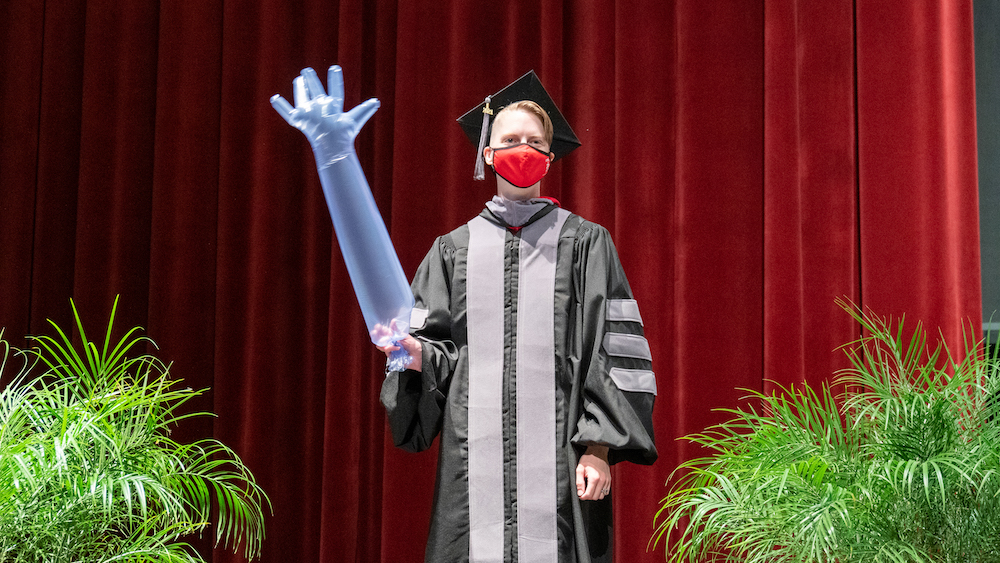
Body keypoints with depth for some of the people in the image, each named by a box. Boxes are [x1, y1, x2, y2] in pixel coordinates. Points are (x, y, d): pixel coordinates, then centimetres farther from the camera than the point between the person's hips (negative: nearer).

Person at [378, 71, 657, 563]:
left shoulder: (584, 243, 10)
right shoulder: (453, 250, 16)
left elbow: (611, 352, 2)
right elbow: (436, 353, 13)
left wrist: (598, 448, -7)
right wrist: (416, 352, -11)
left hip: (558, 451, -1)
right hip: (475, 453, 2)